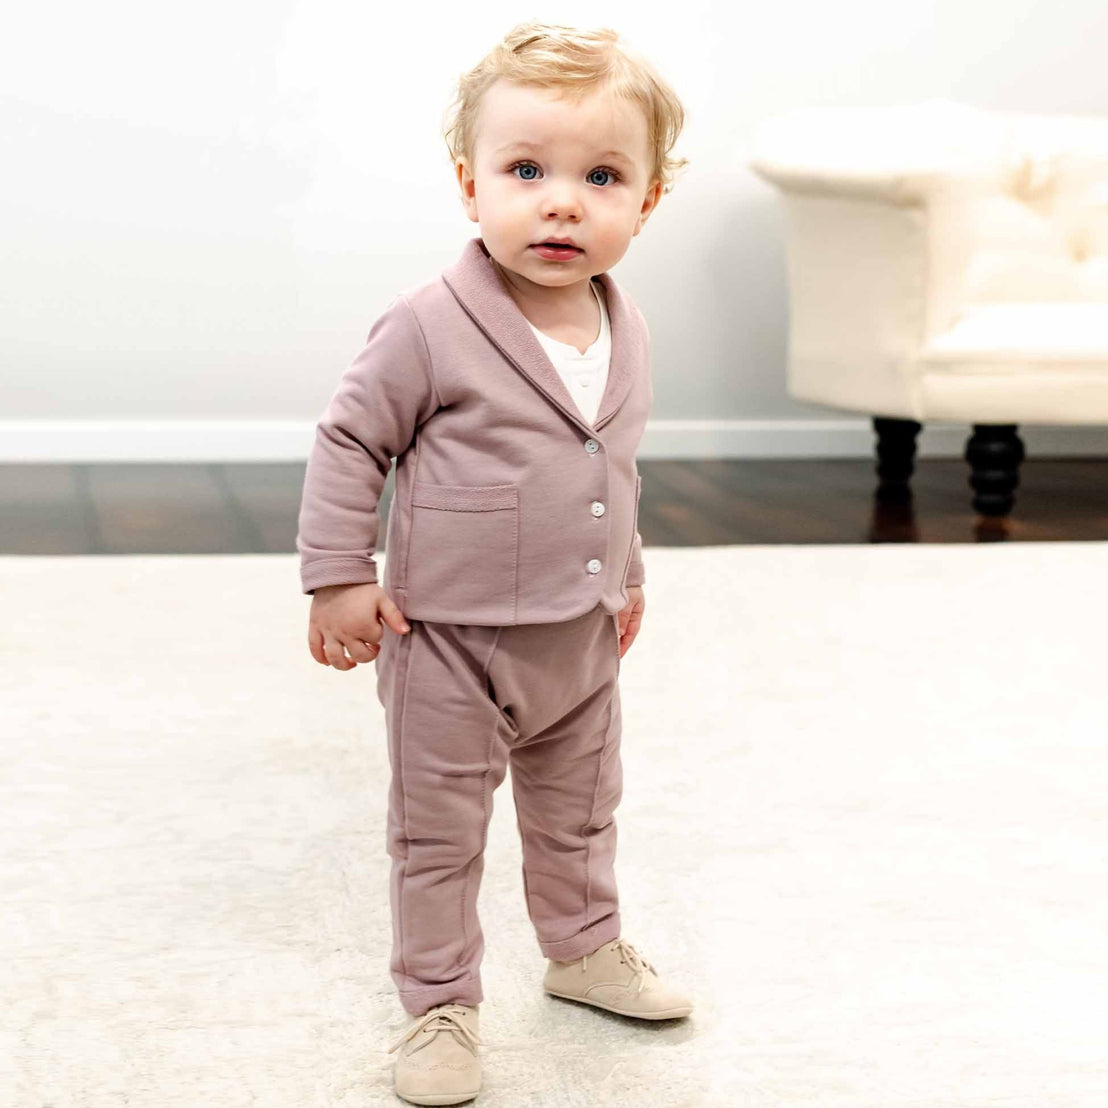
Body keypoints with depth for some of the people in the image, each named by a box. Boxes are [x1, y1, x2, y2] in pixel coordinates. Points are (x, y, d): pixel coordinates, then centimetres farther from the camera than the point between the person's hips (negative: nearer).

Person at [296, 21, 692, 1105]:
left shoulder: (626, 334, 1)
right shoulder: (429, 329, -21)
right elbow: (349, 442, -12)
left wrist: (624, 576, 23)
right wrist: (338, 579, -14)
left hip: (582, 640, 6)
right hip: (452, 640, -6)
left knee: (578, 813, 23)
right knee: (438, 834, 8)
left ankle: (583, 947, 45)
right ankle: (438, 1003, 24)